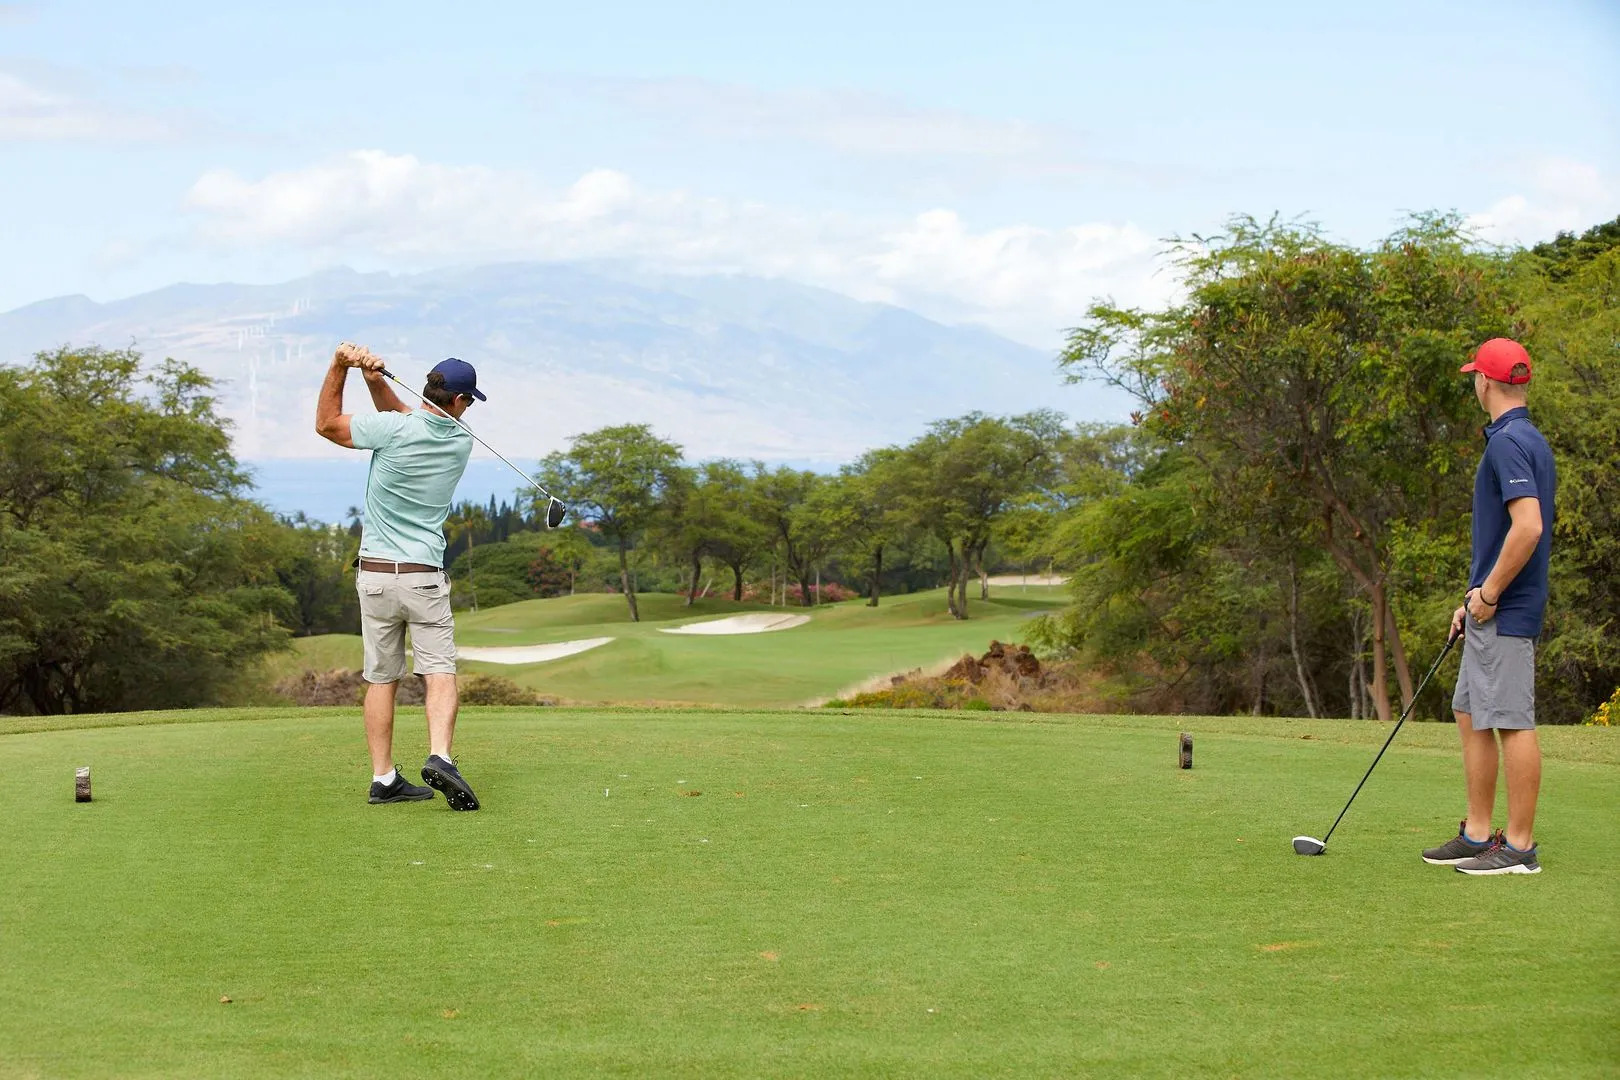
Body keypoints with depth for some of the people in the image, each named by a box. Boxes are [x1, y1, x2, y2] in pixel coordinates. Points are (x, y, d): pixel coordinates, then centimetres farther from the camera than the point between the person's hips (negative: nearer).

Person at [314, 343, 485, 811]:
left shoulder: (394, 430, -10)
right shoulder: (461, 442, 0)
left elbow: (326, 423, 5)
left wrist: (340, 367, 1)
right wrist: (377, 379, -9)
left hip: (375, 574, 1)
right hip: (425, 575, -1)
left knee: (381, 678, 7)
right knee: (440, 671, -4)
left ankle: (383, 778, 9)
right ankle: (439, 757, -26)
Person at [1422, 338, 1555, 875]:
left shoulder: (1508, 442, -16)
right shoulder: (1529, 441, 17)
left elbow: (1528, 526, -26)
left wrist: (1488, 593, -17)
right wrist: (1474, 599, 21)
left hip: (1506, 611, -11)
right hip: (1495, 610, 11)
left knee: (1512, 723, -6)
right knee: (1471, 715, 14)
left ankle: (1519, 846, -2)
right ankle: (1477, 835, 19)